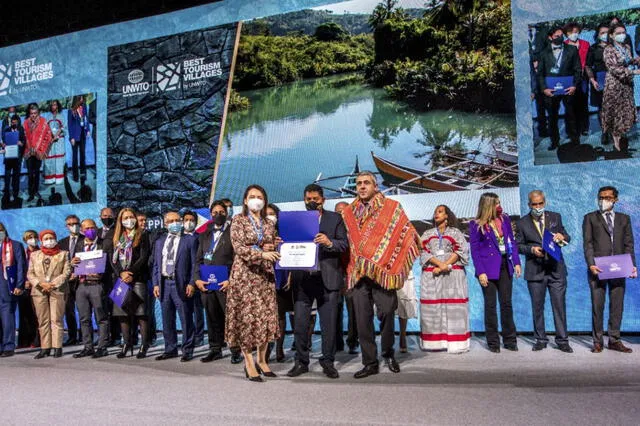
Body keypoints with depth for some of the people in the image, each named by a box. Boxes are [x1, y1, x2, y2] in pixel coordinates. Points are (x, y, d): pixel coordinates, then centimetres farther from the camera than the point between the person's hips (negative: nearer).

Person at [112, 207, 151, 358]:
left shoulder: (141, 237, 5)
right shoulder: (116, 238, 16)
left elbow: (144, 258, -5)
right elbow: (113, 258, 8)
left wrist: (131, 273, -13)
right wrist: (121, 273, -9)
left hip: (138, 279, -4)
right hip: (120, 279, 4)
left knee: (141, 313, -6)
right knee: (122, 313, 5)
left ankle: (144, 345, -1)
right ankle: (127, 344, 16)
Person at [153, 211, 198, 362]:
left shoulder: (190, 240, 0)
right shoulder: (159, 242, 16)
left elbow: (194, 264, -4)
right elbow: (156, 265, 15)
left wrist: (191, 284, -11)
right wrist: (156, 284, 6)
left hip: (182, 285, -5)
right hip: (164, 284, 5)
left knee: (186, 320, -1)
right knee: (167, 320, 12)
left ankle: (187, 351, 9)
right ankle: (170, 349, 23)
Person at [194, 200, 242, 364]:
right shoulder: (205, 235, 18)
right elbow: (199, 259, 17)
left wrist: (231, 280, -14)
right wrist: (197, 279, 3)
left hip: (226, 284, -5)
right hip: (206, 284, 5)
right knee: (212, 319, 10)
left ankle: (236, 351, 4)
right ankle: (215, 349, 20)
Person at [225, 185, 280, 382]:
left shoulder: (269, 224, 13)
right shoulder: (238, 221, -2)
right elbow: (239, 248, -13)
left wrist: (272, 248, -6)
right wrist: (262, 253, -25)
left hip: (265, 274, 5)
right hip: (245, 273, -5)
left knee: (267, 317, 2)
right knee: (247, 316, -5)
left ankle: (261, 360, 15)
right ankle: (249, 364, 3)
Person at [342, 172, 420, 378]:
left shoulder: (392, 208, 6)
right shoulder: (348, 213, 15)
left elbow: (408, 234, 4)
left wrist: (393, 265, -4)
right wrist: (348, 270, 8)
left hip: (382, 272, -3)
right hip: (358, 273, 3)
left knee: (386, 311, -9)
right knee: (362, 318, 1)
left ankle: (388, 352, 18)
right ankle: (370, 362, 11)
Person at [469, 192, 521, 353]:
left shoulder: (505, 219, 8)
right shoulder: (476, 225, -5)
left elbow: (512, 241, 12)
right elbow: (474, 250, -6)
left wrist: (516, 262, 4)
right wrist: (480, 272, -12)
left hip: (505, 266, 4)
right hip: (488, 269, -4)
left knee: (506, 303, 8)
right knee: (490, 305, 3)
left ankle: (509, 340, 19)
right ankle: (493, 342, 13)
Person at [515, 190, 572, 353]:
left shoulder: (555, 217, 9)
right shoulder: (522, 223, 4)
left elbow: (566, 237, 13)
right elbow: (518, 245, 3)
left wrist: (563, 237, -11)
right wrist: (531, 249, -15)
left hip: (556, 269, 1)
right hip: (535, 271, -1)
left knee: (559, 305, 1)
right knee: (537, 307, 7)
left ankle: (562, 341, 10)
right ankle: (540, 340, 18)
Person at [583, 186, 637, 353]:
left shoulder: (624, 219, 15)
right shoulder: (590, 218, 8)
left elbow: (629, 244, 10)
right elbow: (588, 243, 0)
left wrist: (632, 265, -2)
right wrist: (591, 264, -13)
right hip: (598, 269, -2)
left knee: (617, 305, 5)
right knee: (597, 306, 0)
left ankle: (614, 340, 14)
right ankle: (597, 341, 7)